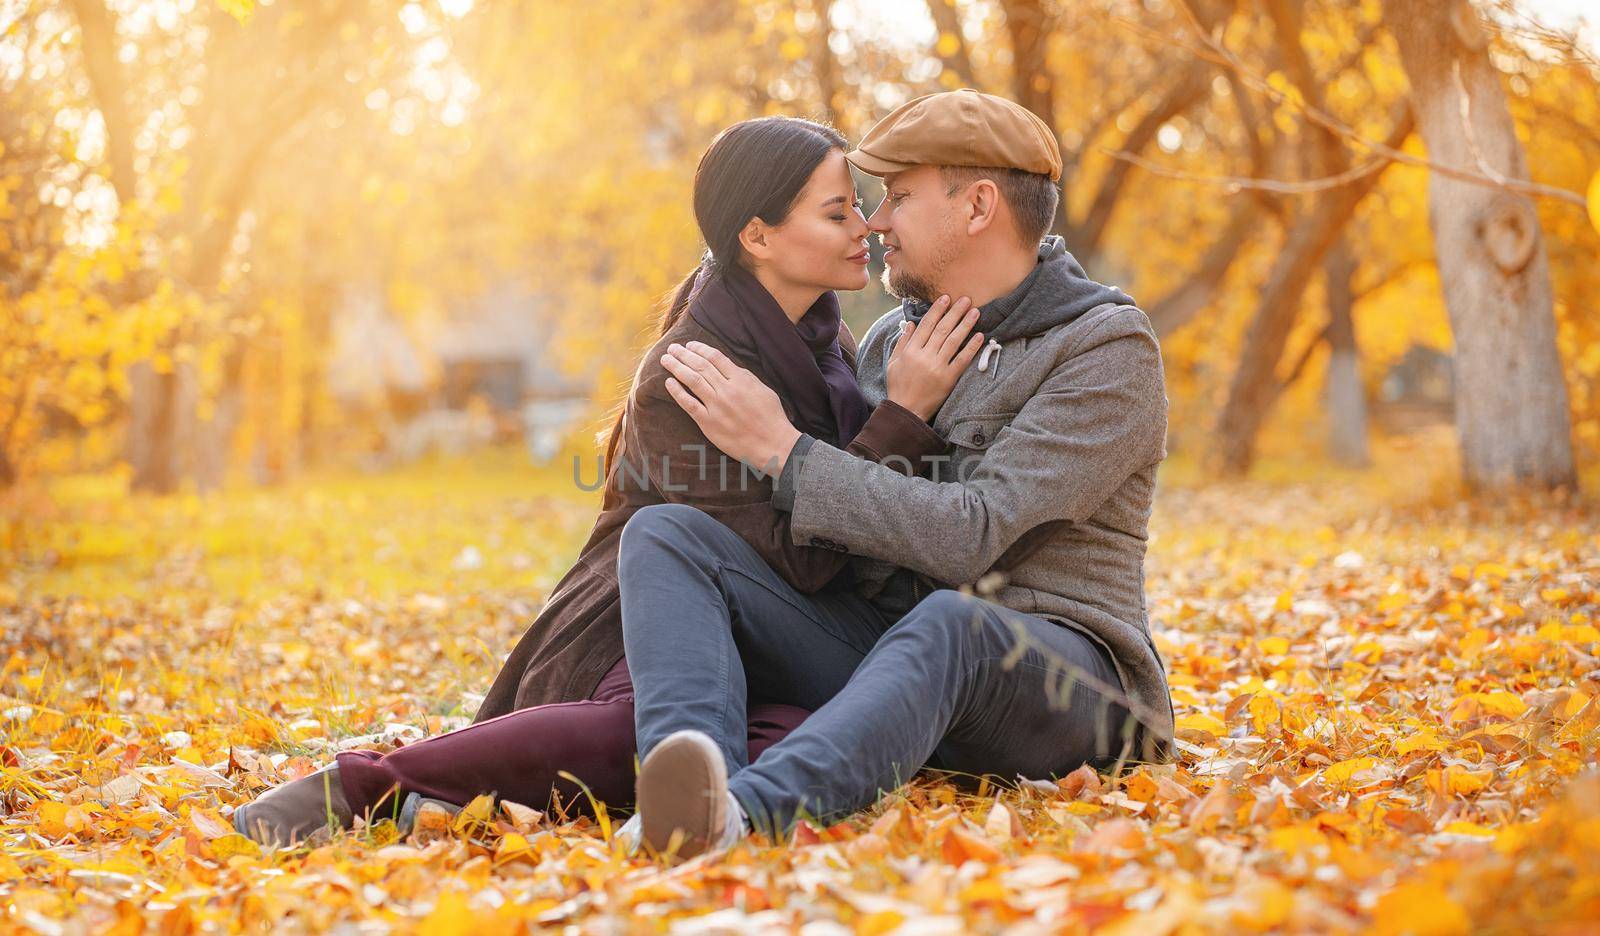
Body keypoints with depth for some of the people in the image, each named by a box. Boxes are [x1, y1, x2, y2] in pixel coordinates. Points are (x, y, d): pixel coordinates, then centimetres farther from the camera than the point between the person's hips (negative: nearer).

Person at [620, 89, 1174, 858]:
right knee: (665, 533, -16)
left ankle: (742, 809, -65)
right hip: (872, 644, 6)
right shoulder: (890, 339, 16)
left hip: (1058, 680, -6)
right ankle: (691, 800, -45)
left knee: (947, 625, -42)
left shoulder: (1110, 352, -6)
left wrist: (778, 447, -16)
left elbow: (967, 535, -18)